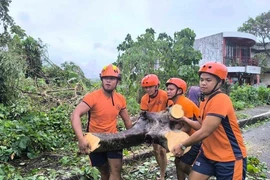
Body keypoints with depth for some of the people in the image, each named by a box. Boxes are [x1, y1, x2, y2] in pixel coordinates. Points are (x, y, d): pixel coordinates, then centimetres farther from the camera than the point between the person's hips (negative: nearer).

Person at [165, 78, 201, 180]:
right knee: (178, 161, 12)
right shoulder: (176, 103, 4)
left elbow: (187, 128, -23)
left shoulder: (185, 103, -24)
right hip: (189, 137, 9)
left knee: (184, 165, -6)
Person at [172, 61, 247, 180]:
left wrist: (182, 146, -16)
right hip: (208, 154, 8)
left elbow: (204, 132, -27)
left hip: (230, 158, -7)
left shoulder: (221, 100, -24)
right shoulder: (205, 101, 5)